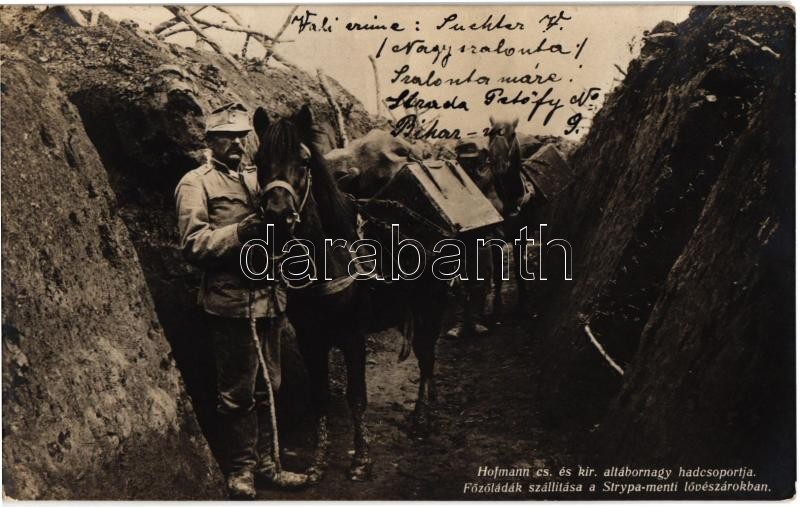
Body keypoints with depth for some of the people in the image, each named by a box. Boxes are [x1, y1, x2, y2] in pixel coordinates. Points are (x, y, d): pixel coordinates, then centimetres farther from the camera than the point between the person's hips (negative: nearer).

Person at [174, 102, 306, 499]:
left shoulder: (256, 177, 18)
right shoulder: (195, 184, -1)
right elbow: (193, 244, -14)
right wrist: (239, 231, -24)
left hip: (270, 299, 7)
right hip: (231, 302, -6)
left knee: (268, 387, 15)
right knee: (238, 392, 3)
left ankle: (264, 462, 29)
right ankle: (240, 470, 19)